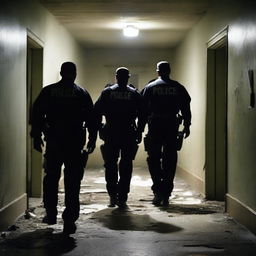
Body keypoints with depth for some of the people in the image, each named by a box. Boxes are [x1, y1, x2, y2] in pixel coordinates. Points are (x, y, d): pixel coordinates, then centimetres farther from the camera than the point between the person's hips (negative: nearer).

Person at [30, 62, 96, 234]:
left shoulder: (48, 91, 4)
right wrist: (92, 140, 7)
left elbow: (37, 115, 4)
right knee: (72, 182, 0)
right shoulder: (82, 93, 2)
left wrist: (37, 137, 10)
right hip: (75, 143, -1)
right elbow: (91, 118, 0)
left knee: (51, 178, 17)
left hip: (53, 142, 2)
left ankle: (51, 214, 23)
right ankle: (69, 220, -2)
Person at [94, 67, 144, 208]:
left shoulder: (107, 92, 3)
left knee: (110, 165, 8)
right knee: (126, 166, 5)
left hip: (111, 134, 0)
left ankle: (113, 196, 6)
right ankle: (122, 198, 8)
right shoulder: (134, 94, 4)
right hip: (129, 134, 0)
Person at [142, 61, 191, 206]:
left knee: (154, 160, 8)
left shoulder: (150, 87, 3)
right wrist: (187, 126, 10)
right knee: (170, 161, 6)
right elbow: (186, 107, 4)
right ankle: (166, 195, 6)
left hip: (155, 127, -1)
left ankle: (158, 192, -1)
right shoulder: (178, 88, 6)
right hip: (172, 127, 1)